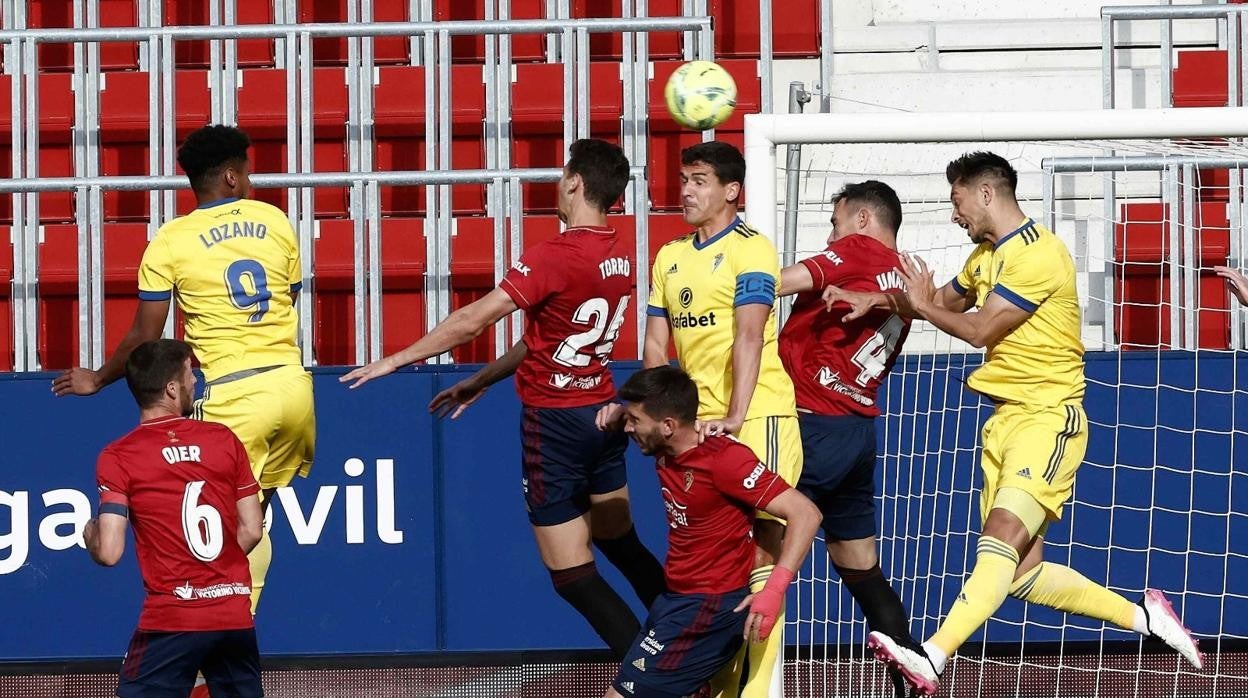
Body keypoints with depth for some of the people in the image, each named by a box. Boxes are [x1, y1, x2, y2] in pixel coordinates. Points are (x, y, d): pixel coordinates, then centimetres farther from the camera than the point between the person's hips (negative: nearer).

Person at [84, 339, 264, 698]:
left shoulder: (118, 457, -5)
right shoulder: (224, 440, 4)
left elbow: (109, 553, -9)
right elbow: (251, 530, 8)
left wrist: (90, 533, 14)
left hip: (171, 618, -3)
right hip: (236, 616, 3)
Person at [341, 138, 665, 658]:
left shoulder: (553, 258, -20)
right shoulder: (621, 259, 4)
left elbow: (472, 321, -21)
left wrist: (396, 360, -12)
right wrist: (481, 381, 20)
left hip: (555, 422, -8)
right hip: (603, 414, 8)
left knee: (573, 575, 0)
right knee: (623, 547, 21)